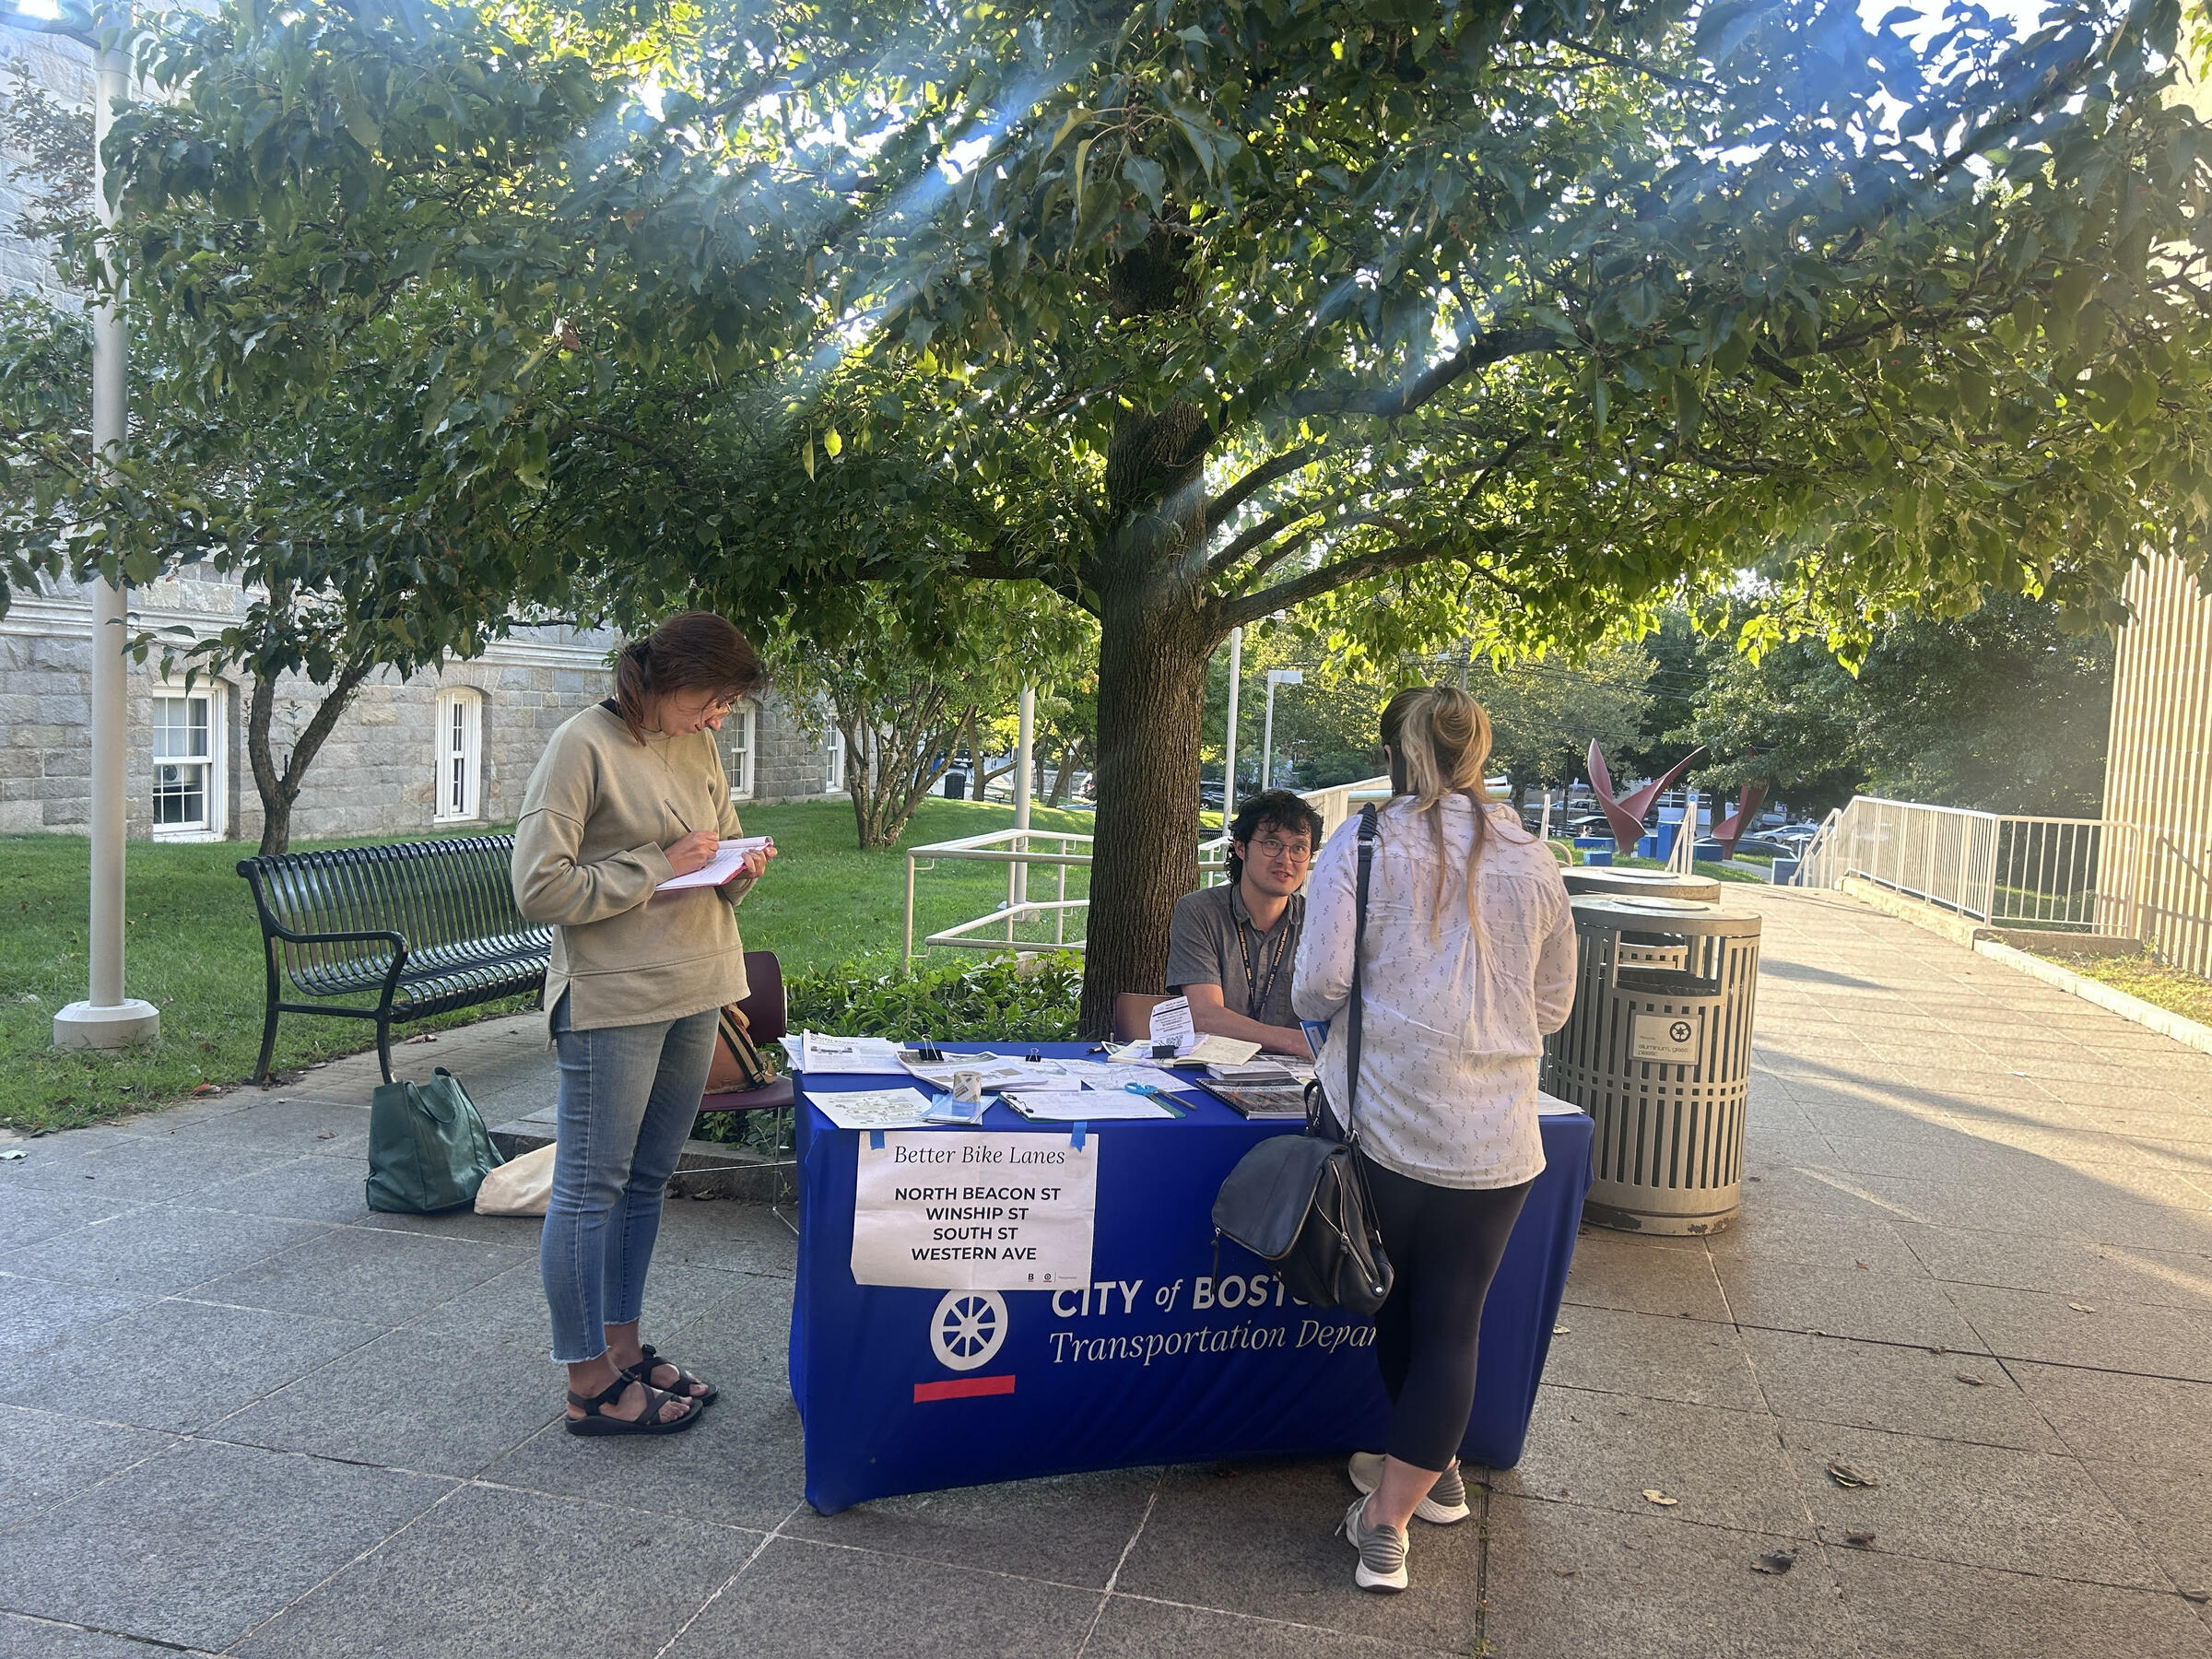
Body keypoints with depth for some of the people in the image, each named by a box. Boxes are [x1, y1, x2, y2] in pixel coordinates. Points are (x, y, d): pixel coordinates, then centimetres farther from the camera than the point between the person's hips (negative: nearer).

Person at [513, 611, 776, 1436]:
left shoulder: (699, 749, 10)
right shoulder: (584, 746, -12)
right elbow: (539, 887, -16)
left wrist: (738, 872, -1)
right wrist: (656, 867, -18)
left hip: (694, 995, 8)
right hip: (610, 1000, -8)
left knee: (646, 1181, 16)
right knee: (590, 1187, 3)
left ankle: (623, 1349, 29)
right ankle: (589, 1385, 13)